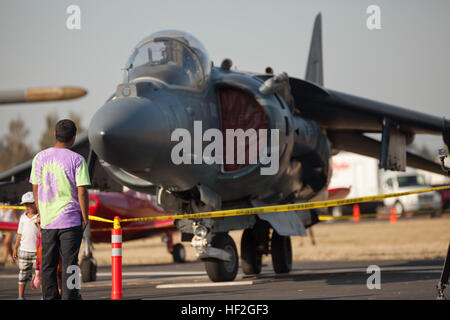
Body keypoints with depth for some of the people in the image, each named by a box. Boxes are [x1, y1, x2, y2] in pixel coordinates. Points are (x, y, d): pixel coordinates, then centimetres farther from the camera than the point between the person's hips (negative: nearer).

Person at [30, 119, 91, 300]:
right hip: (70, 219, -4)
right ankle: (69, 297, -2)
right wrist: (85, 218, -2)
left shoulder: (40, 158, 4)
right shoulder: (76, 160, -8)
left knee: (48, 263, 10)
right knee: (69, 263, 0)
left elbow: (35, 189, 9)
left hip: (47, 219, 4)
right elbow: (82, 192, -10)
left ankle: (50, 297, 12)